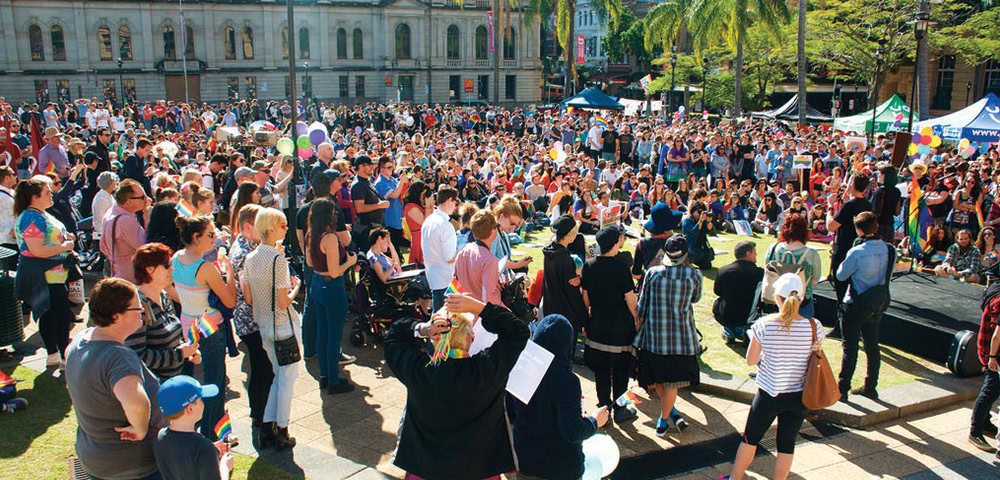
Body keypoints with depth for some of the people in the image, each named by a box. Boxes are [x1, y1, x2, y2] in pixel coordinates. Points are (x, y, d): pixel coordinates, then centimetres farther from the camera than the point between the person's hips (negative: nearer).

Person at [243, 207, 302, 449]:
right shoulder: (278, 259, -19)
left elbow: (248, 298, 6)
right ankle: (282, 432, 13)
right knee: (287, 377, 6)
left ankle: (267, 424, 24)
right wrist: (295, 287, -3)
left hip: (263, 326, 7)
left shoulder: (250, 258, 3)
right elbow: (283, 302, -20)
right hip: (283, 325, -7)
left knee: (279, 374, 21)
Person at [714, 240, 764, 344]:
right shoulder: (760, 273, -12)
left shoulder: (723, 271, -10)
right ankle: (742, 330, 20)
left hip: (724, 318, 1)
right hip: (747, 319, 0)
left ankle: (729, 333, 25)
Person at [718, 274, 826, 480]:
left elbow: (751, 361, -9)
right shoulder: (814, 327, -13)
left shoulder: (764, 325, -19)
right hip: (798, 397, 2)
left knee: (750, 438, 17)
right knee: (787, 444, 15)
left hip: (769, 395, -1)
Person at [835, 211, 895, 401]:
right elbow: (887, 274, 9)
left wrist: (846, 261, 5)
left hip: (855, 307, -6)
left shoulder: (857, 253, -22)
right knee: (872, 346, 16)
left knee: (850, 348, 2)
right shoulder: (889, 250, -5)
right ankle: (870, 387, 27)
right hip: (877, 305, 6)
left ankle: (842, 389, 8)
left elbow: (841, 275, -9)